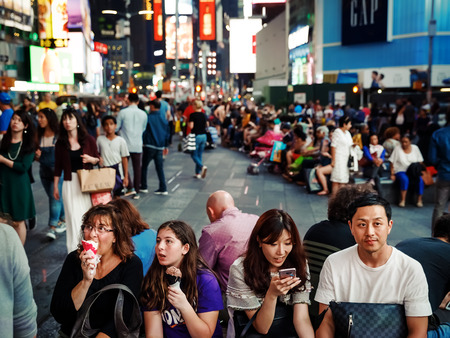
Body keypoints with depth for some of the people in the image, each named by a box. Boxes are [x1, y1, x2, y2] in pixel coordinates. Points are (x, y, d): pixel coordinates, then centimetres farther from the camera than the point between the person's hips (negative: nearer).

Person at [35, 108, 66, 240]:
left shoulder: (59, 135, -10)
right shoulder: (39, 136, 6)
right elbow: (38, 157, 14)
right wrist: (37, 156, -7)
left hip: (58, 171, -6)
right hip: (44, 171, 6)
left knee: (55, 197, -9)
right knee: (54, 198, 14)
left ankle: (52, 227, -6)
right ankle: (64, 220, 30)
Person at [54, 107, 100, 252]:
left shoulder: (88, 139, 1)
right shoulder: (60, 143, 3)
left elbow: (98, 159, 8)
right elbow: (58, 166, 9)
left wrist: (90, 159, -14)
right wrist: (55, 186, 10)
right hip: (70, 183, 0)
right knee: (73, 216, -3)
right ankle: (74, 250, 4)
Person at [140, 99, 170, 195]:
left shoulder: (148, 117, -9)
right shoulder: (164, 119, 7)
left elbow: (143, 132, -7)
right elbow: (167, 133, 14)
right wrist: (166, 146, 23)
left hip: (149, 146, -5)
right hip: (160, 147, 5)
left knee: (144, 167, 9)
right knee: (160, 168, 7)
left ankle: (144, 187, 13)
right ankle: (163, 189, 5)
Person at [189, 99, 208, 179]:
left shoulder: (192, 115, -11)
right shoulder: (204, 115, 7)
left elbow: (191, 126, -15)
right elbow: (206, 126, 12)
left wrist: (188, 123, 5)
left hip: (196, 136, -6)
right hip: (204, 136, 6)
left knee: (194, 155, 3)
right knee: (200, 155, 12)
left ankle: (202, 166, -21)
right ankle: (198, 173, 12)